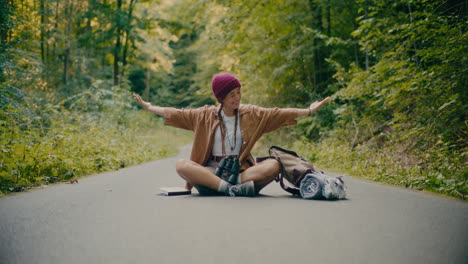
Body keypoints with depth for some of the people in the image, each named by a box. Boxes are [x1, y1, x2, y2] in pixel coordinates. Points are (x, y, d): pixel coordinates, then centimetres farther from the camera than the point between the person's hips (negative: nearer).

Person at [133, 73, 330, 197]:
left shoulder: (250, 114, 7)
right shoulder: (206, 115, 6)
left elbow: (278, 113, 4)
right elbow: (175, 113, 13)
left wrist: (308, 111, -1)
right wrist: (148, 107, 16)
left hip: (241, 170, 0)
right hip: (211, 170, 0)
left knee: (273, 165, -27)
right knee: (181, 165, -31)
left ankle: (234, 185, -33)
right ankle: (231, 188, -37)